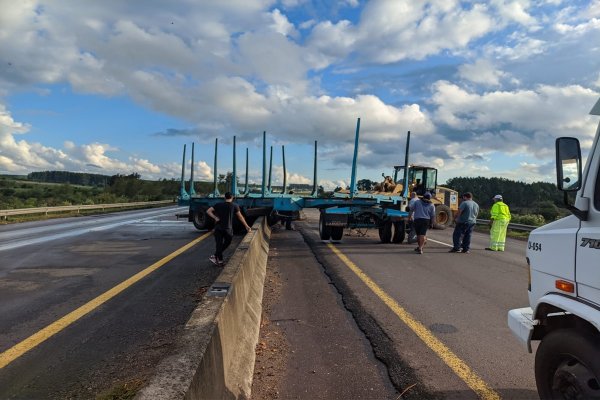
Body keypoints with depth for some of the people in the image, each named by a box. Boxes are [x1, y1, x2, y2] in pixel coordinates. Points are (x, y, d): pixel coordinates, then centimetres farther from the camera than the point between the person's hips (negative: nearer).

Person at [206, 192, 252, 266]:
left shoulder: (218, 205, 6)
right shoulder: (234, 206, -1)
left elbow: (208, 211, -3)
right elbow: (240, 217, 3)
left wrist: (215, 218, -3)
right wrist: (246, 226, 10)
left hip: (218, 228, 3)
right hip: (227, 229, -3)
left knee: (219, 244, 9)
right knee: (227, 243, 17)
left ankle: (219, 261, 11)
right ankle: (215, 256, 13)